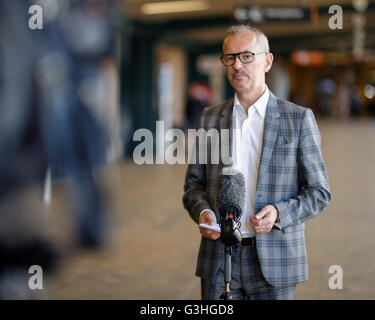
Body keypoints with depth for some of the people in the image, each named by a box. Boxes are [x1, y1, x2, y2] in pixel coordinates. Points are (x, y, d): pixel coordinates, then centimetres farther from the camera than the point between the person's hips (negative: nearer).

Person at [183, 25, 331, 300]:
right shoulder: (210, 118, 9)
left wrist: (279, 213, -17)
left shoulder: (299, 119, -1)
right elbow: (193, 185, 13)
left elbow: (319, 193, 0)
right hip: (219, 258, 2)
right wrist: (202, 212, -9)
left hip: (274, 262, -2)